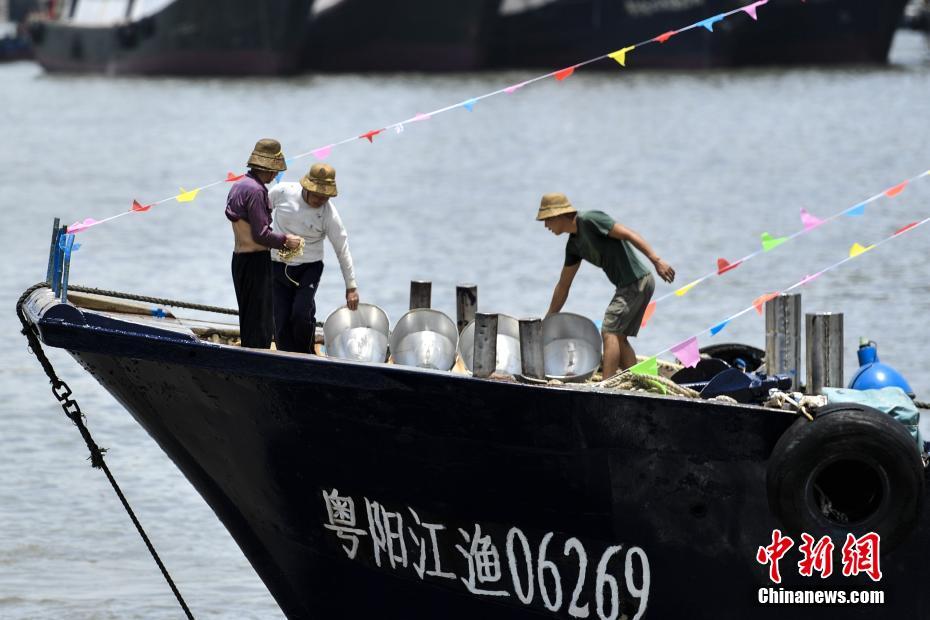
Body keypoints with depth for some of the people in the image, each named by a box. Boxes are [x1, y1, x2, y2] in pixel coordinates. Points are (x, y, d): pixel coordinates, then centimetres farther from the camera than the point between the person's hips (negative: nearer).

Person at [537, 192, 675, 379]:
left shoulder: (589, 220, -11)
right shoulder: (574, 245, 16)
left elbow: (629, 234, -17)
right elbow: (563, 285, 23)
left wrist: (656, 260, -25)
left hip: (636, 282, -9)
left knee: (609, 332, -11)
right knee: (619, 338, 9)